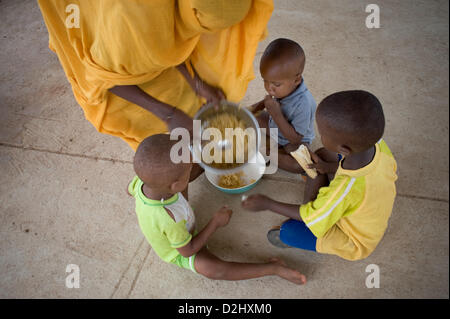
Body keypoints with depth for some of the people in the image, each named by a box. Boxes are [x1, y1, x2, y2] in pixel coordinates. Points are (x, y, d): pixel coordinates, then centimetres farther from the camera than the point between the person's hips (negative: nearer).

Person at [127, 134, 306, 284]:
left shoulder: (140, 180, -30)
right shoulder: (170, 219, -48)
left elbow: (131, 190, -3)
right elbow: (187, 250, -30)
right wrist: (215, 223, -28)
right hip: (177, 252, -7)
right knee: (212, 269, -30)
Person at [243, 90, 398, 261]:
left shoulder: (345, 189, -44)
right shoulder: (377, 142, -26)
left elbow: (313, 217, -25)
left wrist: (267, 204, -16)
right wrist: (328, 167, -7)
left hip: (356, 242, -7)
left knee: (287, 231, -23)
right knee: (322, 154, 3)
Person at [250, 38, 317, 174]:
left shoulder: (303, 104, -40)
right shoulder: (285, 88, -19)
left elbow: (295, 138, -36)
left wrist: (276, 114, -41)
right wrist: (262, 104, -9)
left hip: (293, 141, -7)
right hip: (275, 126, 7)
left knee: (299, 165, -32)